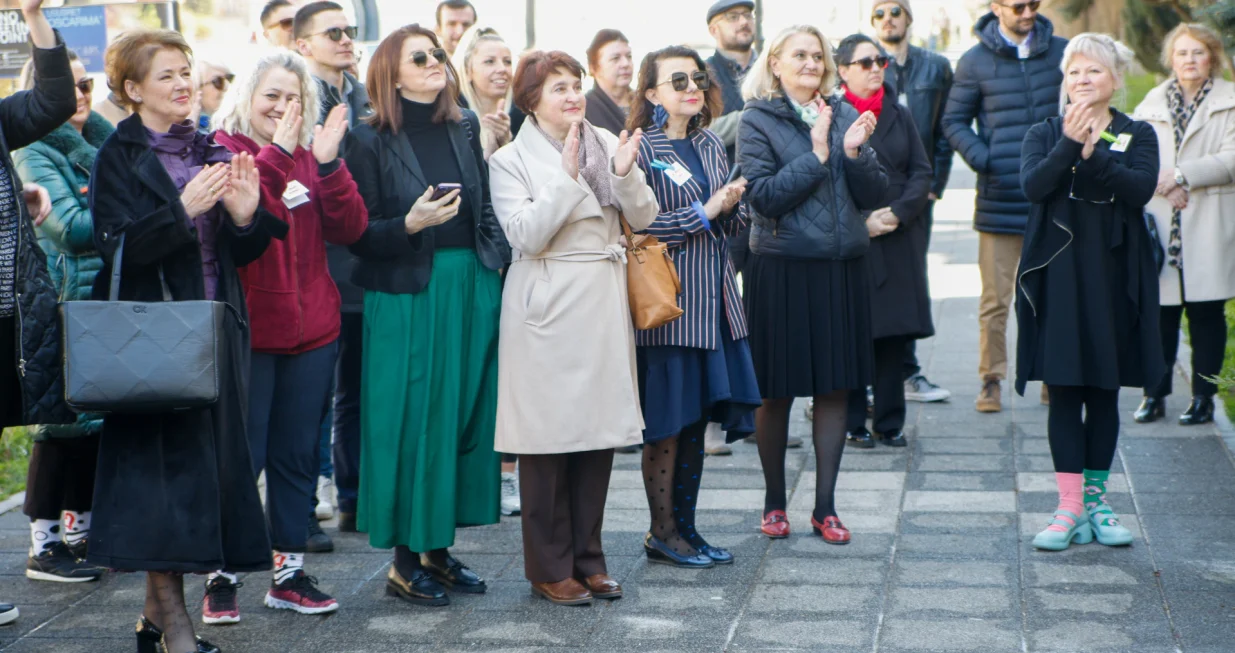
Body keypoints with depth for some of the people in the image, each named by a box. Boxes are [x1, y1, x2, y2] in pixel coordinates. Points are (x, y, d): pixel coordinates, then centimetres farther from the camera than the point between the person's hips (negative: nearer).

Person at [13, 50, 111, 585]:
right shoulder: (33, 151, -6)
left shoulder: (100, 139, 16)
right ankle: (43, 546, 6)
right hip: (64, 304, -7)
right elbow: (71, 228, -17)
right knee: (62, 421, -4)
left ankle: (79, 531, 22)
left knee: (97, 419, 10)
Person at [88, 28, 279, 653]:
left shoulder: (209, 151, 14)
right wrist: (181, 210, -23)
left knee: (213, 456, 5)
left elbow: (240, 253, 13)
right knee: (165, 459, -8)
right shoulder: (118, 157, -3)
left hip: (215, 327, 6)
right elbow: (117, 248, -14)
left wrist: (246, 215, -8)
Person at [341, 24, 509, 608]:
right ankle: (404, 563, 10)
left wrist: (500, 263, 3)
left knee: (464, 415, 8)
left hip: (473, 288, 5)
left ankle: (439, 549, 21)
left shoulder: (464, 128, 10)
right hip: (406, 295, -5)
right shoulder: (371, 140, -5)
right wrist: (410, 224, -23)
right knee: (411, 419, -2)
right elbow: (359, 234, -7)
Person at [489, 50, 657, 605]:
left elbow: (643, 218, 5)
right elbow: (525, 235, -14)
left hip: (603, 307, 5)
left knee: (600, 433, 8)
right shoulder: (511, 161, -3)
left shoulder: (607, 143, 9)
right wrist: (566, 176, -19)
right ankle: (549, 569, 12)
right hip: (548, 309, -4)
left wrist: (625, 174, -13)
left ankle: (588, 558, 21)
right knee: (549, 440, 0)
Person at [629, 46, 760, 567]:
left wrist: (732, 205, -3)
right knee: (666, 424, 0)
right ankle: (662, 533, 11)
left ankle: (685, 527, 20)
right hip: (666, 302, -7)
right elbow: (637, 228, -16)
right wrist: (704, 212, -15)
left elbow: (732, 225, 19)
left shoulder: (712, 146, 14)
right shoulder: (641, 149, -8)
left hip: (714, 299, 7)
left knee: (696, 420, 11)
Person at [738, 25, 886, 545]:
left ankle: (825, 506, 16)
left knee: (835, 389, 6)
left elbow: (873, 195, 5)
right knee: (777, 391, 5)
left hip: (841, 267, 4)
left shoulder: (844, 115, 9)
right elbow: (763, 195, -13)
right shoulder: (757, 121, -3)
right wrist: (817, 154, -16)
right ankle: (774, 502, 20)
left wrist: (854, 152, -12)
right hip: (782, 268, -4)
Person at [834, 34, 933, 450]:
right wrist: (861, 220, -12)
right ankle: (853, 423, 9)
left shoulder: (900, 115, 13)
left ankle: (890, 422, 13)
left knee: (894, 335, 5)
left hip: (900, 240, 4)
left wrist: (897, 212, -7)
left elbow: (922, 171, 9)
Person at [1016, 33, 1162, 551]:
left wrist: (1092, 152, -21)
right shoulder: (1044, 134, 7)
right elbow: (1033, 185, -12)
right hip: (1059, 275, -1)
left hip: (1114, 276, 1)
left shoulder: (1137, 136, 7)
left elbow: (1141, 188, -13)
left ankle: (1096, 499, 18)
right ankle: (1069, 506, 0)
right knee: (1065, 391, -3)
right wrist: (1069, 144, -24)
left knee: (1105, 392, 8)